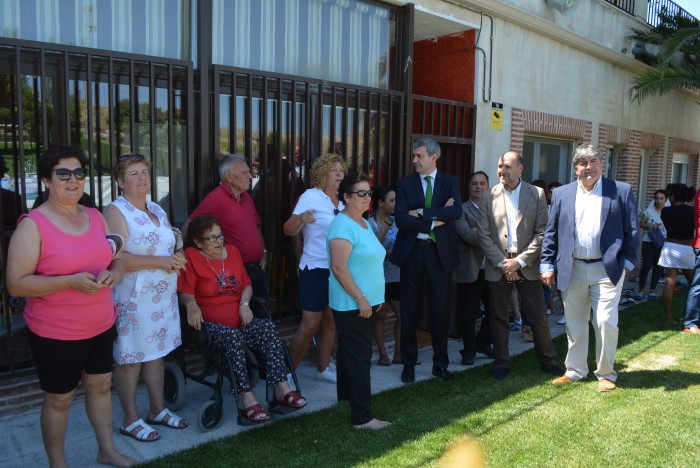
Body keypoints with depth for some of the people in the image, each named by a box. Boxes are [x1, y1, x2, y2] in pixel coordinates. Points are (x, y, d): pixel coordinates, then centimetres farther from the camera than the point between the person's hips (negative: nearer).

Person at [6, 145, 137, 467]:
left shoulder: (95, 217, 4)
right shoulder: (33, 224, -14)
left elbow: (117, 261, 11)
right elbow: (16, 284, -17)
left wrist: (113, 274, -13)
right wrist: (70, 281, -28)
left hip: (101, 324, 6)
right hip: (56, 332, -6)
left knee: (100, 384, 19)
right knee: (59, 398, 11)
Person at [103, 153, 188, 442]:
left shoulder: (157, 210, 14)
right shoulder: (116, 211, -10)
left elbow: (169, 246, 23)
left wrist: (177, 258, 1)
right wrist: (159, 261, -23)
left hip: (163, 295, 7)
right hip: (132, 298, -7)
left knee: (156, 352, 15)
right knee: (130, 358, 3)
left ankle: (158, 410, 28)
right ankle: (131, 420, 17)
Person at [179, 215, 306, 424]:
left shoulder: (232, 252, 16)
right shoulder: (191, 257, 1)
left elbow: (247, 285, 19)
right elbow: (185, 292, -7)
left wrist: (244, 304, -1)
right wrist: (192, 305, -29)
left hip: (239, 321, 5)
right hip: (209, 324, -5)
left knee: (268, 328, -22)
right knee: (233, 337, -36)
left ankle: (282, 389, -23)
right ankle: (247, 398, -33)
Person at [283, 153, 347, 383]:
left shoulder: (340, 201, 9)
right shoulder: (311, 196, -11)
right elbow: (289, 230, -20)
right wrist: (301, 218, -39)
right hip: (315, 269, -7)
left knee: (330, 322, 12)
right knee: (310, 325, -6)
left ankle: (323, 368, 24)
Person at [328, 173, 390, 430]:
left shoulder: (364, 223, 14)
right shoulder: (343, 225, -17)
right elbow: (338, 267, -24)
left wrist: (376, 297, 18)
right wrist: (360, 298, -23)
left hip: (365, 301, 10)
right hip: (351, 303, -10)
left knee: (351, 351, 21)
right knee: (359, 357, -6)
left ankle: (347, 394, 37)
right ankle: (362, 417, 1)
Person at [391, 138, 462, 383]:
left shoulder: (450, 182, 4)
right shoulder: (405, 183, 4)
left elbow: (457, 211, -14)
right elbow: (401, 219, -9)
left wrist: (422, 212, -16)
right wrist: (435, 221, -15)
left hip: (440, 252, 0)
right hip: (411, 252, 0)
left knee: (440, 310, 8)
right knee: (409, 311, 7)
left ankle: (440, 363, 24)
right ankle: (408, 363, 20)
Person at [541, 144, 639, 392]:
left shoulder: (622, 191, 1)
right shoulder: (561, 194, 5)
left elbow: (632, 231, 1)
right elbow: (551, 232, 6)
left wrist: (627, 262, -5)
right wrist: (547, 265, 2)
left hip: (607, 269, -2)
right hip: (572, 269, 2)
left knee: (606, 322, -2)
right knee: (574, 323, 11)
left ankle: (606, 374, 17)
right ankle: (575, 371, 26)